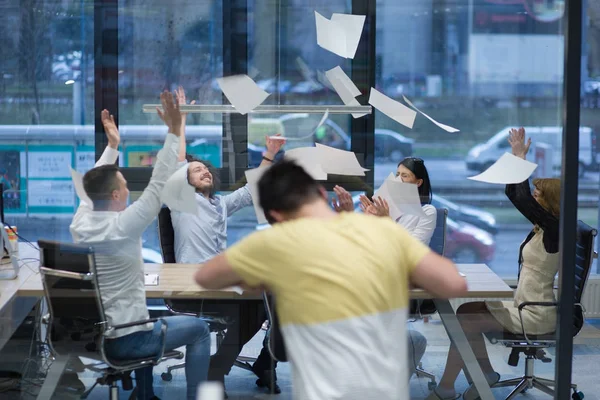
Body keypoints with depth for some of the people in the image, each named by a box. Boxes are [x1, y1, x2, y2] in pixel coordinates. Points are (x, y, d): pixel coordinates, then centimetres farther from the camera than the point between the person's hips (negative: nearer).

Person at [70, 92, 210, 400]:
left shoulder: (80, 222, -3)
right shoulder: (121, 227, -23)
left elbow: (96, 183, 15)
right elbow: (157, 186, -21)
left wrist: (112, 146, 22)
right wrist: (174, 131, -20)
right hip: (122, 341, -8)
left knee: (141, 316, 38)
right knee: (198, 329, 11)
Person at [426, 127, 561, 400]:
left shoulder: (554, 230, -18)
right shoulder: (544, 227, 8)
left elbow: (523, 200, -29)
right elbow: (513, 194, 14)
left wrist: (521, 159, -19)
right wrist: (516, 157, 4)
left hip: (535, 316, -9)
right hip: (525, 306, 9)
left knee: (466, 322, -10)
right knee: (466, 311, 9)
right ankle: (485, 373, 15)